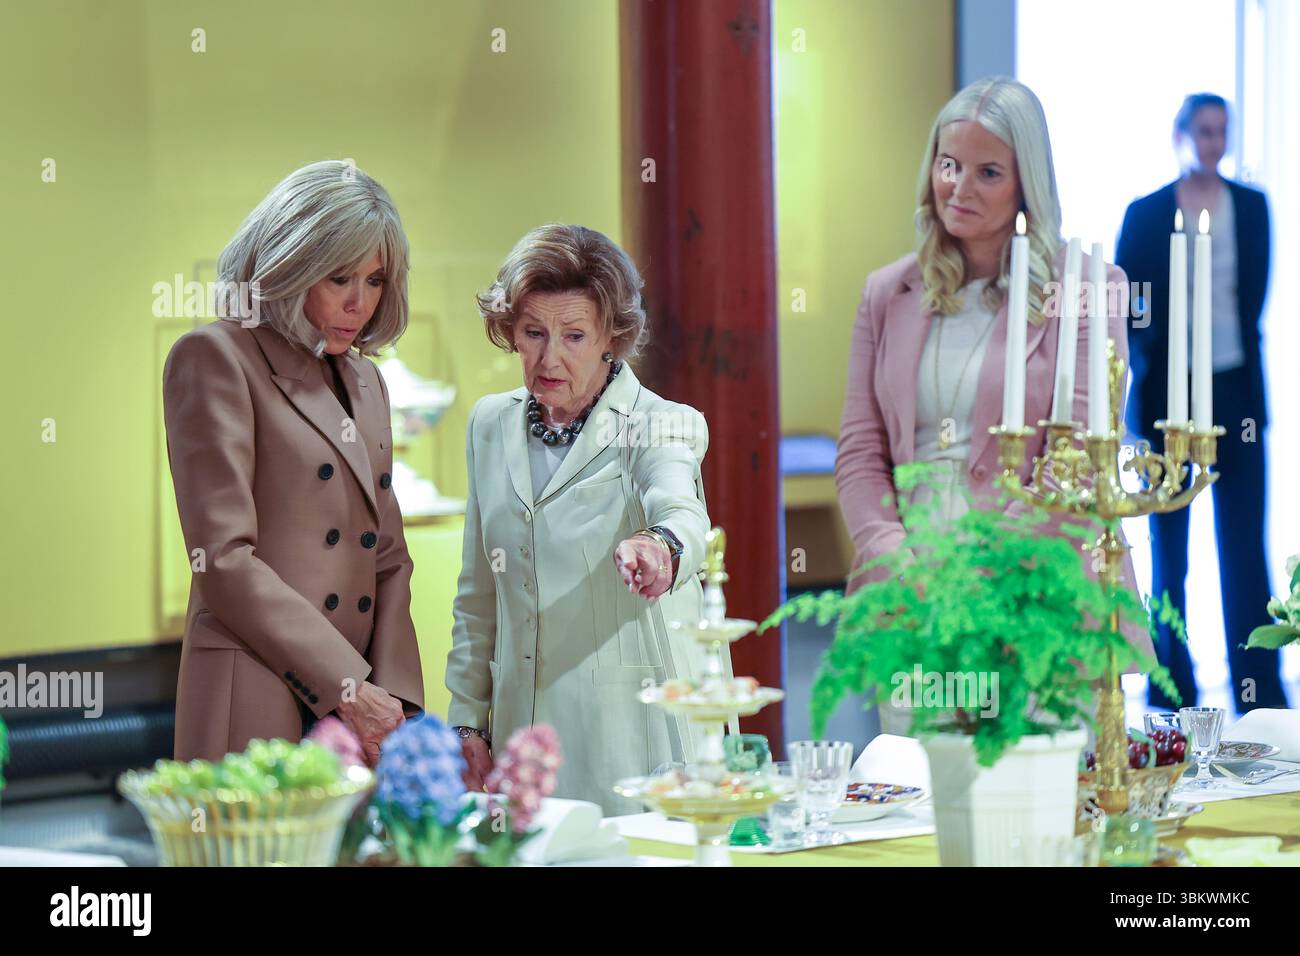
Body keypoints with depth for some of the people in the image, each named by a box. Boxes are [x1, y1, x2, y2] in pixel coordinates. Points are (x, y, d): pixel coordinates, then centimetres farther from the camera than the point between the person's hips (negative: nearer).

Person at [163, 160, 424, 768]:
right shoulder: (217, 358, -4)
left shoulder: (364, 379, 19)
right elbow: (223, 559, -12)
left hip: (361, 710, 7)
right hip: (259, 713, -7)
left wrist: (393, 695, 0)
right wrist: (346, 688, -14)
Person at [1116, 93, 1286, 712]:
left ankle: (1260, 695, -2)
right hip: (1168, 391, -1)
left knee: (1245, 546, -3)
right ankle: (1173, 687, 15)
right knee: (1168, 547, 7)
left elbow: (1256, 291, 10)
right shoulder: (1146, 214, 0)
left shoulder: (1251, 207, 6)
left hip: (1234, 388, 1)